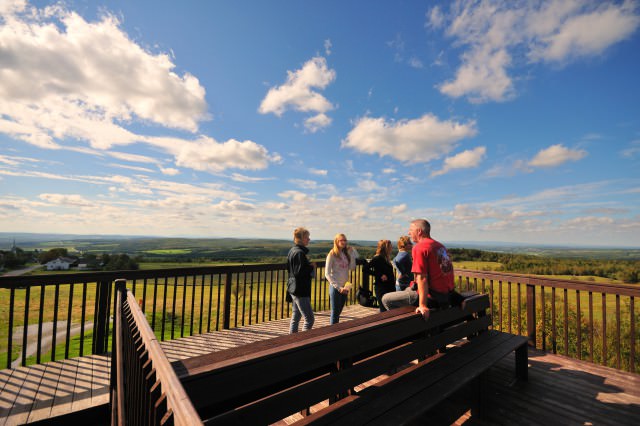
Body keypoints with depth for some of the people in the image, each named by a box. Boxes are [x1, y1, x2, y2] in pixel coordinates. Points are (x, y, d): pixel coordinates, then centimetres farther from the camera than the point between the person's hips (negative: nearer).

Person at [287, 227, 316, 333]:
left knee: (295, 317, 18)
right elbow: (299, 272, -25)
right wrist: (311, 267, -11)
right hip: (301, 290, -10)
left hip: (294, 289, 10)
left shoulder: (292, 250, 10)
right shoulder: (300, 252, -19)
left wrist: (309, 264, 9)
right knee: (309, 319, -2)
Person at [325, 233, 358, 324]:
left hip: (344, 287, 6)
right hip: (335, 287, -5)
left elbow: (352, 268, 3)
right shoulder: (332, 255, -11)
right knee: (335, 312, 2)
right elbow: (327, 274, -14)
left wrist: (352, 255, -3)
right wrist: (338, 287, -18)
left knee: (338, 312, 15)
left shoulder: (346, 254, 7)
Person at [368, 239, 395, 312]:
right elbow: (367, 269, -19)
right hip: (381, 288, -8)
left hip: (389, 287, 8)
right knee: (384, 310, -6)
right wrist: (380, 275, -18)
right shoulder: (377, 258, -13)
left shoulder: (385, 259, 12)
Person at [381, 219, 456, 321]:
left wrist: (422, 305, -25)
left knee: (386, 299, -5)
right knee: (408, 289, 32)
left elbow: (422, 278, -23)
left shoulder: (419, 247, -15)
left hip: (433, 296, -9)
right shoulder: (440, 246, 12)